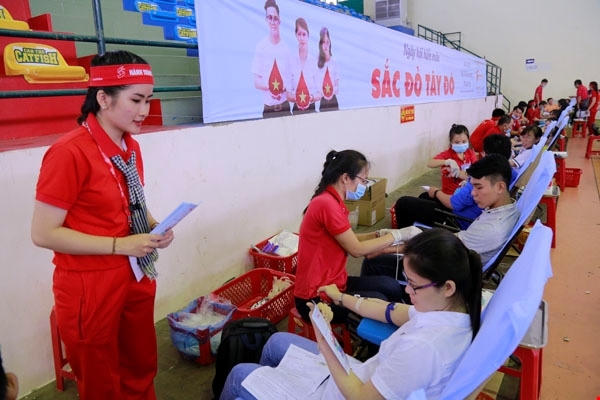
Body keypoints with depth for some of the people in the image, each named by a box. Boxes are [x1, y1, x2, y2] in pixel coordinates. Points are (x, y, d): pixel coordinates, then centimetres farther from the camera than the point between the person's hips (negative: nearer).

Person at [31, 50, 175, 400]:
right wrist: (119, 245, -23)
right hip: (91, 286, -6)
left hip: (137, 277, 7)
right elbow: (43, 233, -20)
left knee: (142, 370, 23)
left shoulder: (131, 147, 2)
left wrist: (154, 227, -4)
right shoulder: (69, 152, -21)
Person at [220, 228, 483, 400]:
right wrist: (341, 298, 13)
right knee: (277, 341, 24)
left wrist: (323, 340, -24)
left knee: (240, 375, 8)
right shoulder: (457, 310, -11)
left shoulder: (422, 346, -38)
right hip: (368, 377, 8)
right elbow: (394, 313, 3)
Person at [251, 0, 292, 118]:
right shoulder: (261, 47, -5)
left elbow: (290, 78, 7)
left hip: (285, 105, 2)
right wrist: (270, 86, -23)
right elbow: (256, 82, -6)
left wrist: (286, 89, -12)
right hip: (268, 107, -2)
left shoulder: (285, 47, 3)